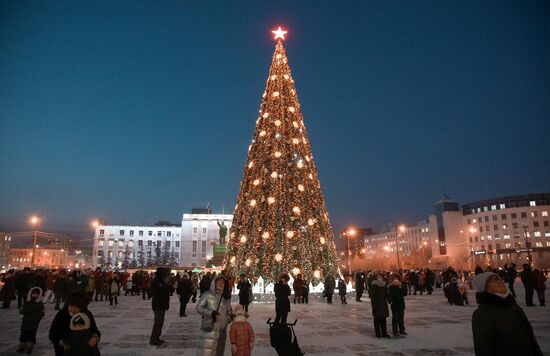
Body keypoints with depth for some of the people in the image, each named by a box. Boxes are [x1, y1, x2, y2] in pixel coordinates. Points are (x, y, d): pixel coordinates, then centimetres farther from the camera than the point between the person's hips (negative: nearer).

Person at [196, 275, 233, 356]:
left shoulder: (226, 297, 9)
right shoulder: (207, 294, -4)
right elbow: (199, 307, -5)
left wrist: (229, 318, -2)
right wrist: (210, 312, -18)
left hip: (222, 330, 4)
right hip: (209, 329, -4)